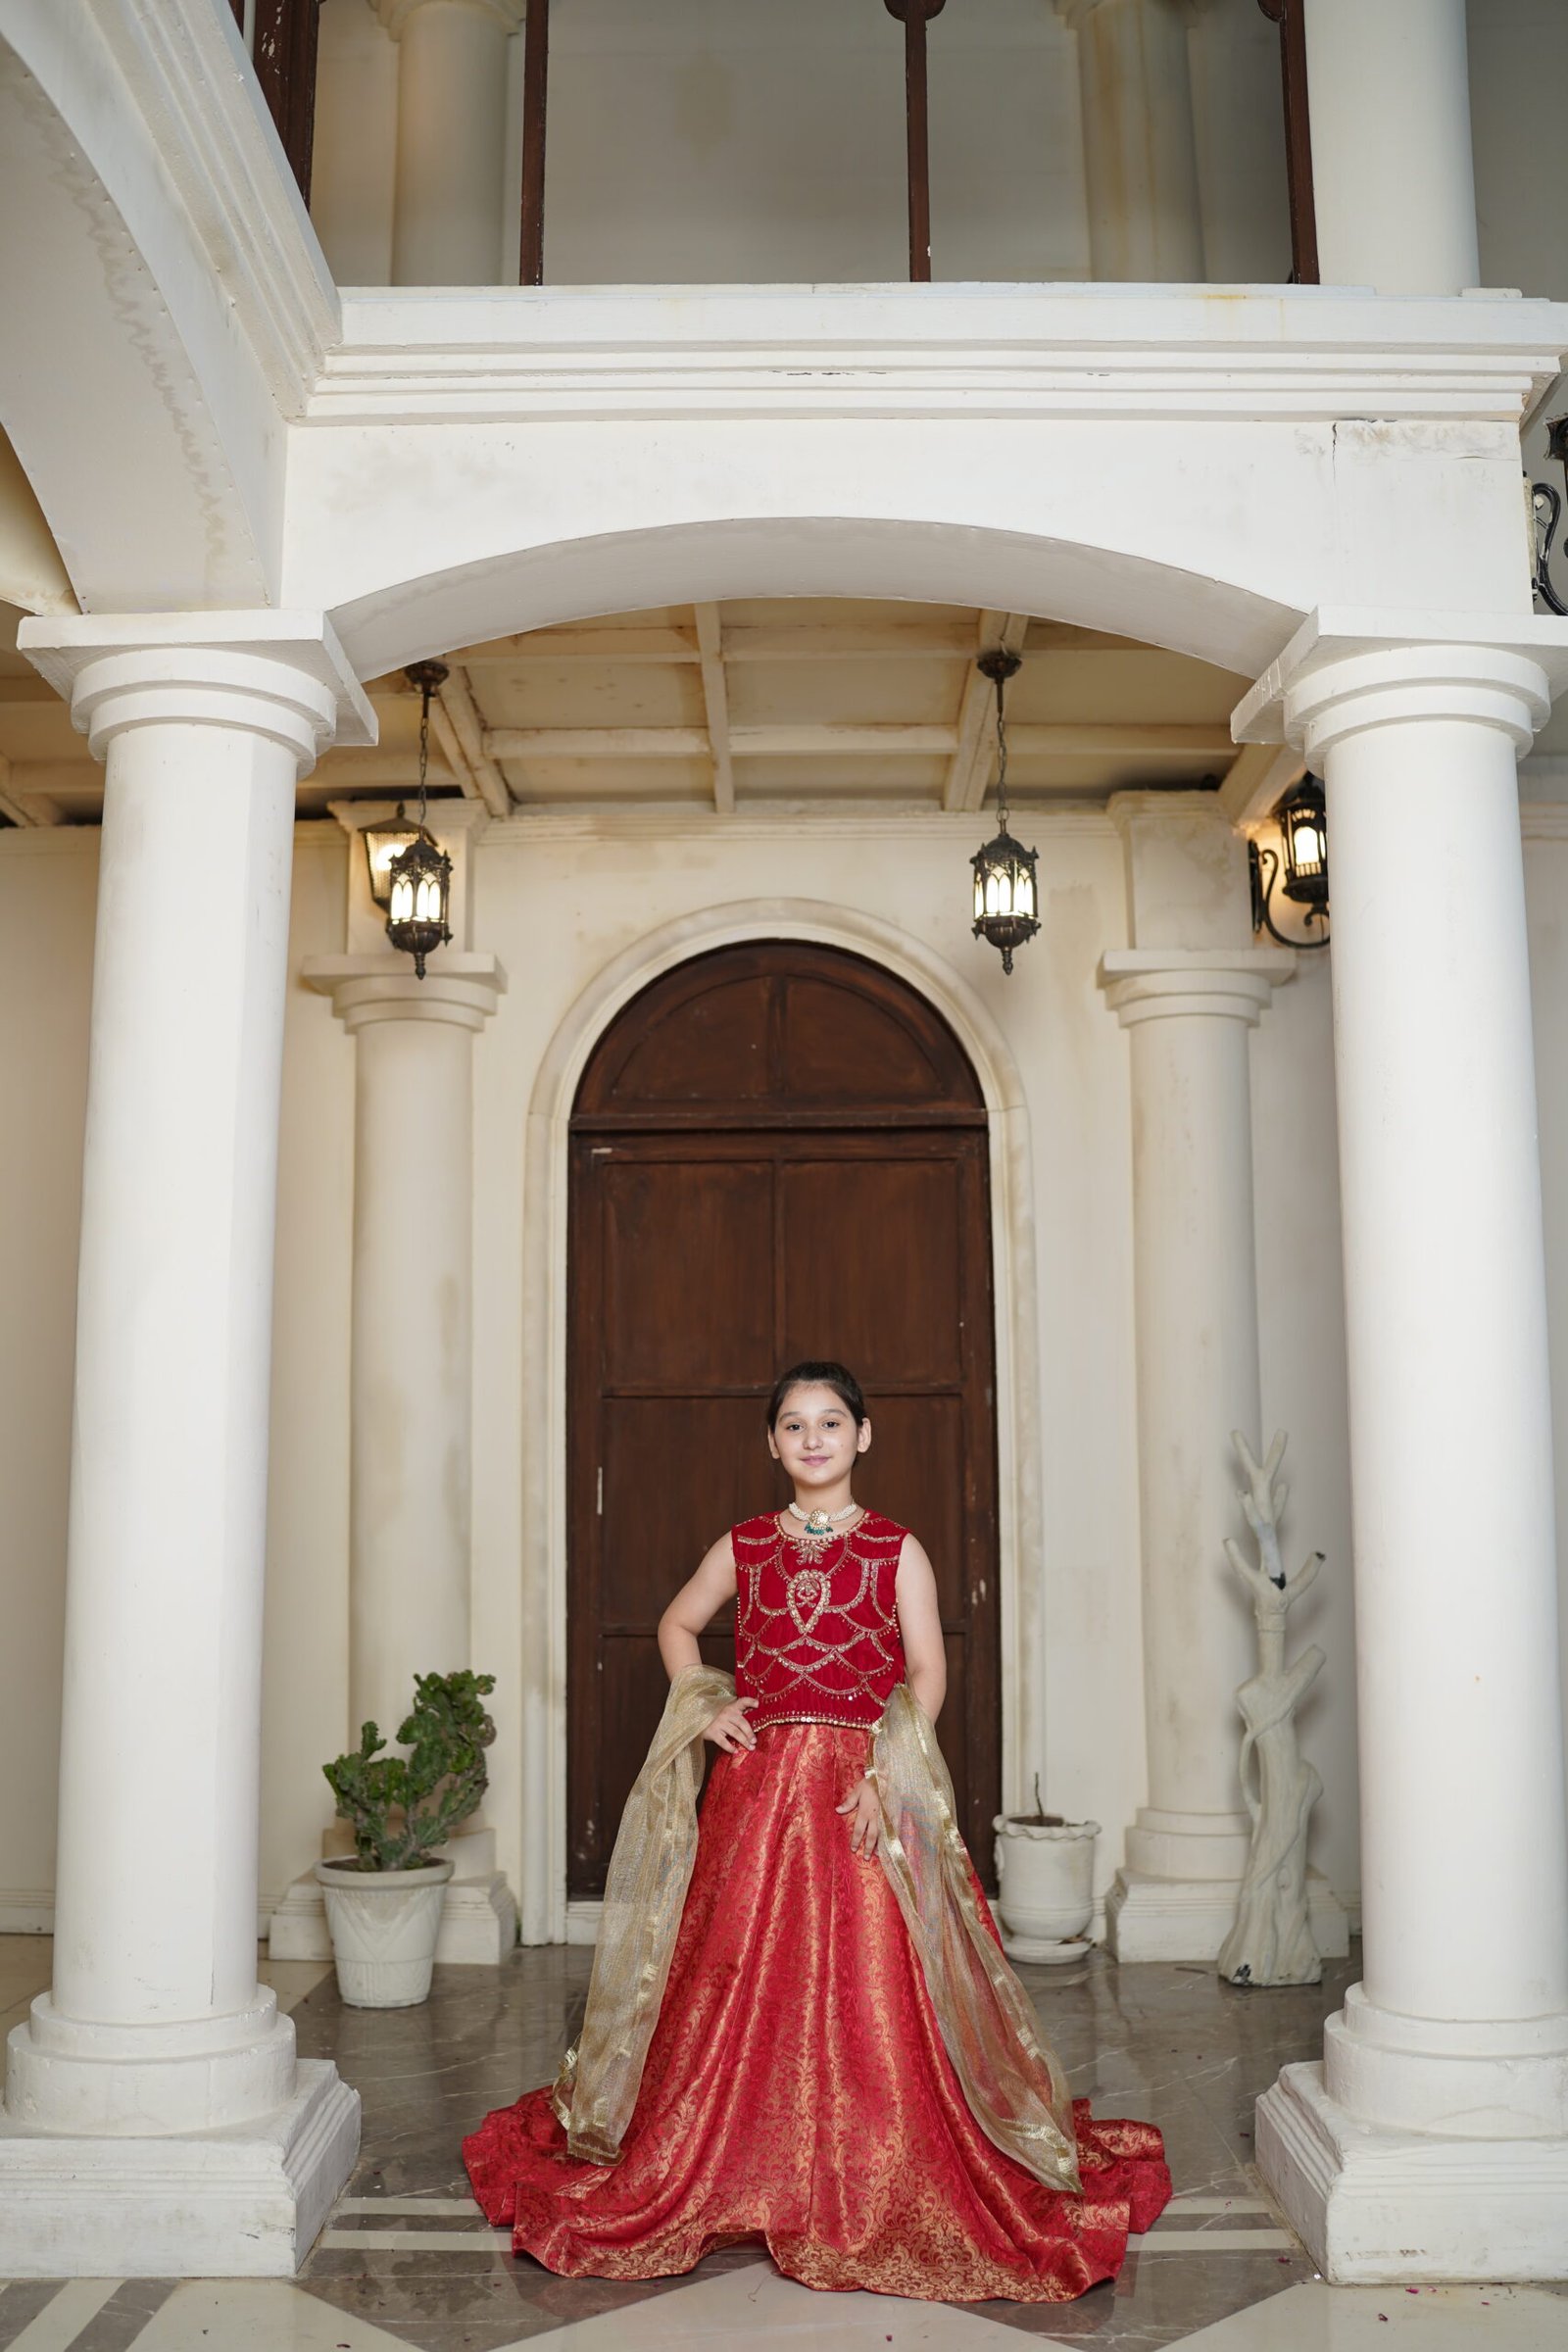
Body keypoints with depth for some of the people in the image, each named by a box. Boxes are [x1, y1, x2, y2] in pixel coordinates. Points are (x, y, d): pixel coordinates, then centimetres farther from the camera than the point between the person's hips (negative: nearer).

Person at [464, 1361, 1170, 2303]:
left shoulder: (897, 1549, 2)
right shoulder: (744, 1547, 9)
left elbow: (928, 1672, -3)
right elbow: (677, 1625, 23)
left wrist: (887, 1777, -15)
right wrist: (703, 1704, 6)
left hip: (865, 1794, -2)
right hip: (755, 1787, 2)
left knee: (870, 1983, -3)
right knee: (738, 1977, 4)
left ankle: (877, 2189, 10)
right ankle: (730, 2177, 19)